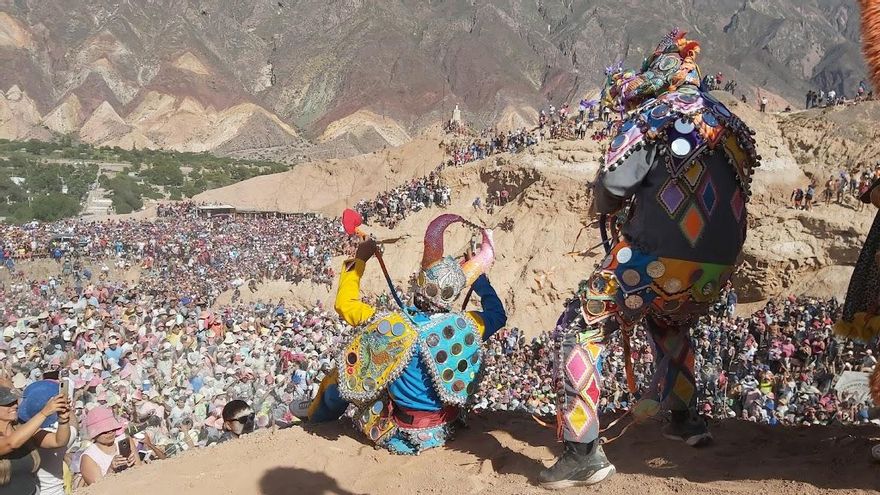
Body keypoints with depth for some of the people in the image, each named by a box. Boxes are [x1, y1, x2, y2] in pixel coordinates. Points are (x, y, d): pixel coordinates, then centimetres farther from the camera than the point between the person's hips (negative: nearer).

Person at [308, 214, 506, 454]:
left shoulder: (392, 325, -26)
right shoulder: (465, 325, -21)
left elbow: (345, 303, -8)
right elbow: (498, 315, 3)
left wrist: (360, 259, 4)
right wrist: (479, 277, 15)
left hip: (394, 436, -2)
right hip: (439, 432, 2)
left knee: (343, 374, 21)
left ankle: (317, 415, 46)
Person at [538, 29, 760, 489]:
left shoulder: (655, 116, -7)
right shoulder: (731, 123, 14)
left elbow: (608, 190, -13)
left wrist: (608, 206, 11)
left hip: (659, 260, -7)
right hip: (718, 267, 8)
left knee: (577, 330, 2)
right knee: (670, 325, 37)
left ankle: (582, 453, -5)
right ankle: (686, 418, 41)